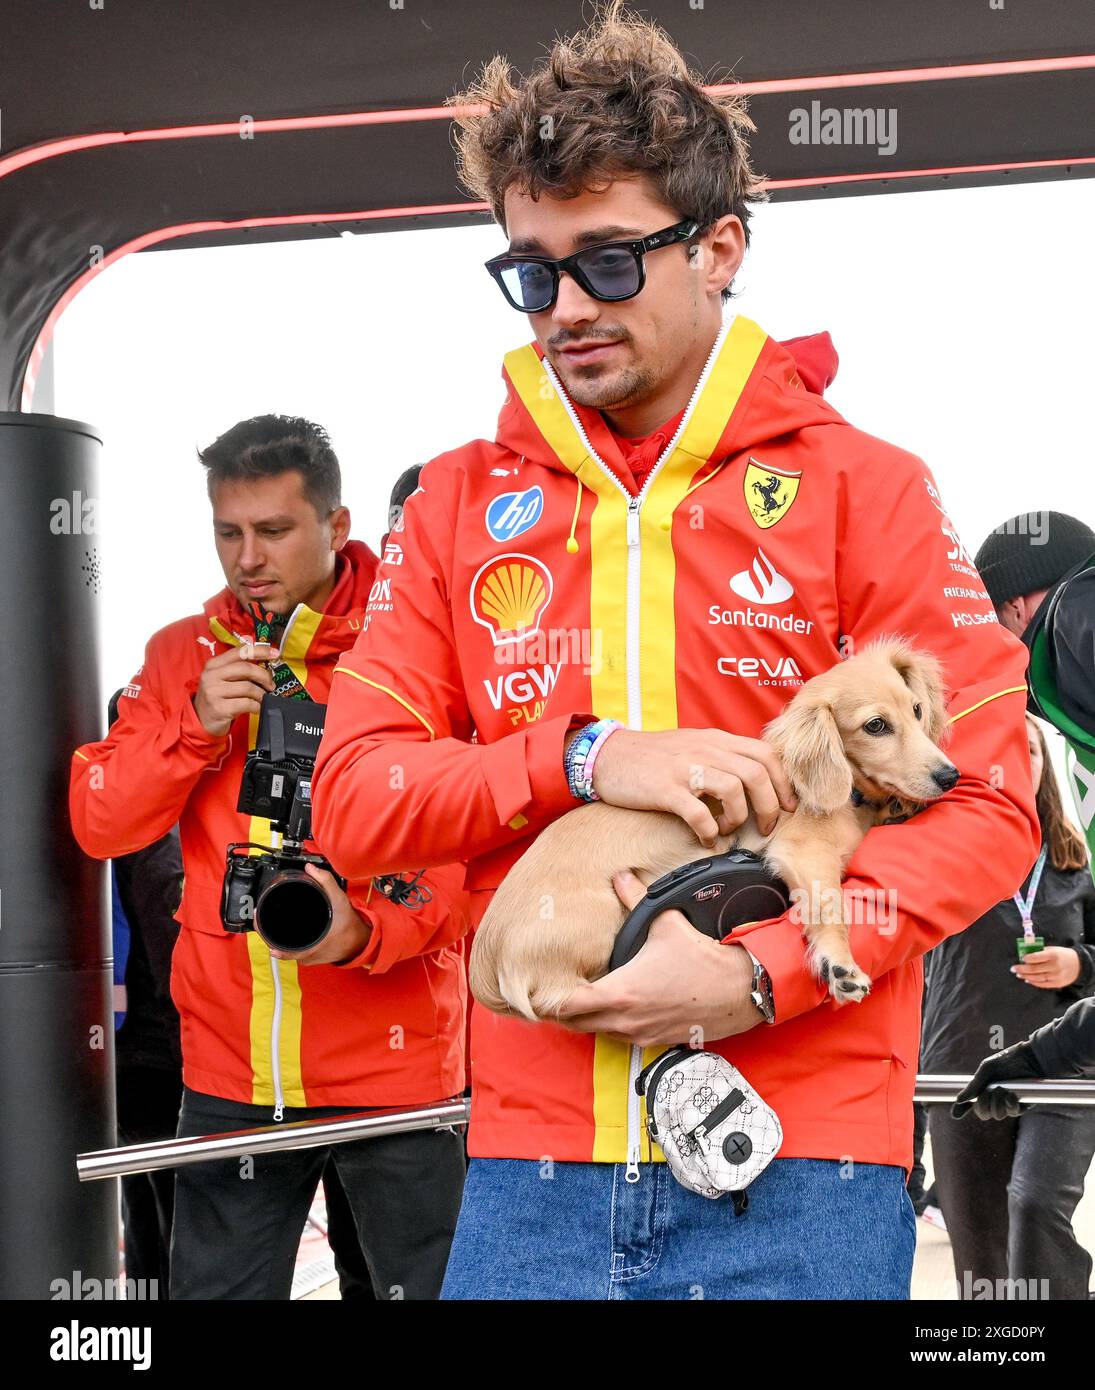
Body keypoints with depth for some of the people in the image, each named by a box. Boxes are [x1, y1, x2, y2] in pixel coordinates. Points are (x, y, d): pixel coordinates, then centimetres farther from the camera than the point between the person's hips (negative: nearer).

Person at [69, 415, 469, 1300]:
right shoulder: (182, 656, 8)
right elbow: (98, 823, 2)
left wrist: (366, 930, -30)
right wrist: (198, 723, -13)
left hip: (396, 1062, -4)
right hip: (230, 1073, 4)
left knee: (427, 1282, 4)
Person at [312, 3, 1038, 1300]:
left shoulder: (862, 486, 1)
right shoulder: (462, 501, 9)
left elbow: (988, 803, -3)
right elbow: (354, 797, 3)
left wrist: (761, 979, -15)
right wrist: (588, 759, -14)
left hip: (804, 1169, -2)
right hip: (533, 1157, 2)